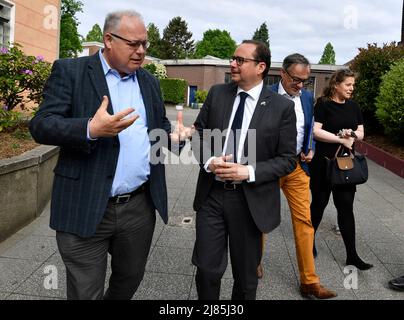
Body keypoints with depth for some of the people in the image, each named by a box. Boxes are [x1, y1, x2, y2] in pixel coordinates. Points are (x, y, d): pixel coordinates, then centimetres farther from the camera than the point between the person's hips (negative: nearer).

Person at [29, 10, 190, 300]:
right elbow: (41, 125, -11)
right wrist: (91, 129, -29)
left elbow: (160, 124, 19)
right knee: (86, 292, 7)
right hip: (86, 208, -4)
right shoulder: (70, 71, -4)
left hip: (140, 206, 5)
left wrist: (172, 135, -6)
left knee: (130, 278, 21)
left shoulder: (149, 81, 12)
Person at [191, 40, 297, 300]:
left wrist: (249, 172, -19)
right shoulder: (217, 94, 3)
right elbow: (199, 133, 9)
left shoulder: (282, 107, -6)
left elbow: (287, 159, -5)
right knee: (207, 269, 7)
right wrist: (209, 161, -11)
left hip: (250, 200, -2)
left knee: (246, 275, 16)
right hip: (211, 194, 2)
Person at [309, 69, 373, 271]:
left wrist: (352, 134, -12)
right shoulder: (323, 104, -6)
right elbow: (316, 131, -16)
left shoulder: (353, 106, 9)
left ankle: (352, 255, 7)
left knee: (346, 207, 3)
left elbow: (361, 133, 10)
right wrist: (341, 139, -16)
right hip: (324, 163, -4)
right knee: (319, 203, 9)